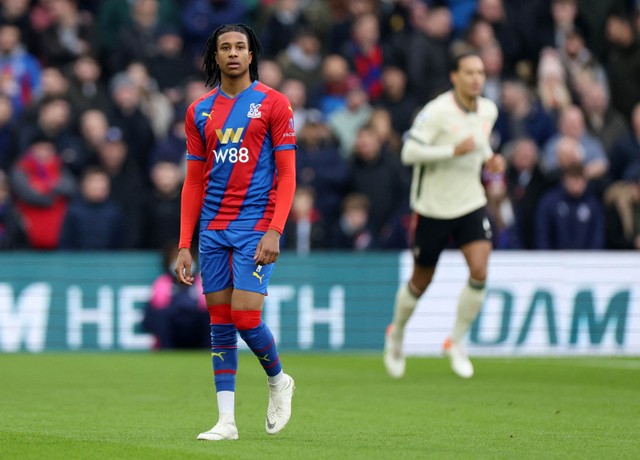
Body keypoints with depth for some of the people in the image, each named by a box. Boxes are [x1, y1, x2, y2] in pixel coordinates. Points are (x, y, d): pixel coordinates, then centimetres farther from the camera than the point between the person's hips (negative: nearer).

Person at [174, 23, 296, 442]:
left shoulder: (273, 104, -2)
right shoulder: (201, 111, 11)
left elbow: (287, 175, -4)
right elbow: (194, 182, 13)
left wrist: (274, 232, -16)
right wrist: (185, 244, 7)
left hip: (256, 226, -4)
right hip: (213, 230, 4)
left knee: (246, 318, -11)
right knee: (220, 323, 3)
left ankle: (278, 380, 18)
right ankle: (226, 420, 5)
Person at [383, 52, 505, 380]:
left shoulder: (488, 110, 2)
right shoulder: (436, 111, -18)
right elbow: (409, 152, -22)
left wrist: (489, 159, 2)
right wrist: (454, 150, -29)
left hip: (471, 204, 4)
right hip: (433, 207, -4)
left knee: (480, 272, -15)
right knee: (421, 282, 8)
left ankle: (455, 342, 3)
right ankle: (396, 334, 37)